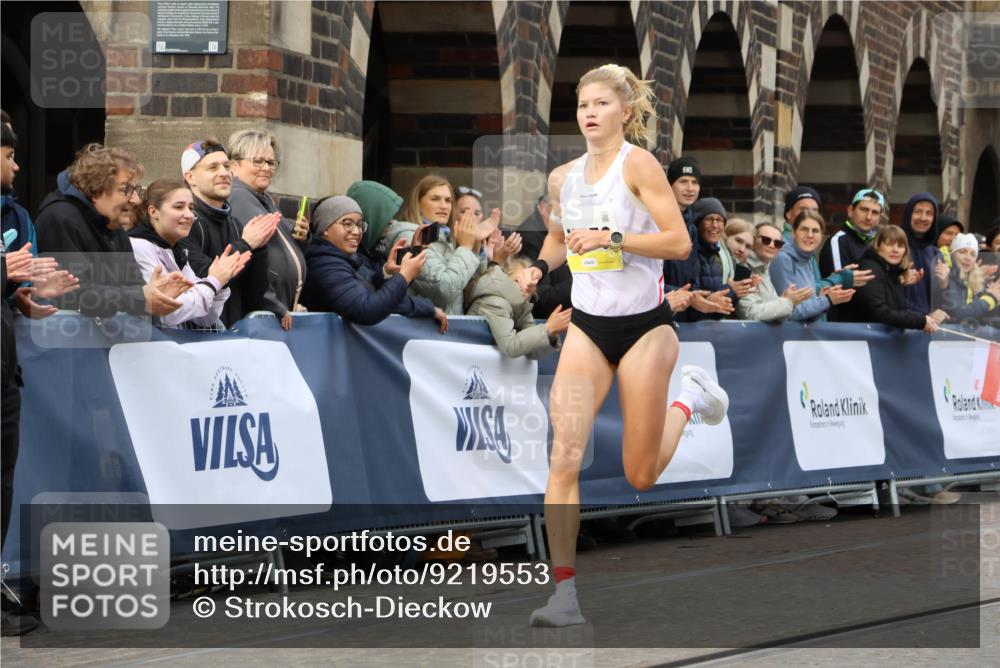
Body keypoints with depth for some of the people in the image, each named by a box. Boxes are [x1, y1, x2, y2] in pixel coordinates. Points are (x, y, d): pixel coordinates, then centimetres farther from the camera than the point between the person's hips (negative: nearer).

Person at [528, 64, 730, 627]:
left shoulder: (637, 163, -11)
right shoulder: (564, 177, 5)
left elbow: (679, 242, -18)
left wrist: (611, 237, -26)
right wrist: (528, 270, 7)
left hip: (644, 325, -4)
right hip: (587, 327, 4)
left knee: (641, 477, 5)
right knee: (565, 455, -16)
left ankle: (689, 399, 35)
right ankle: (565, 591, -14)